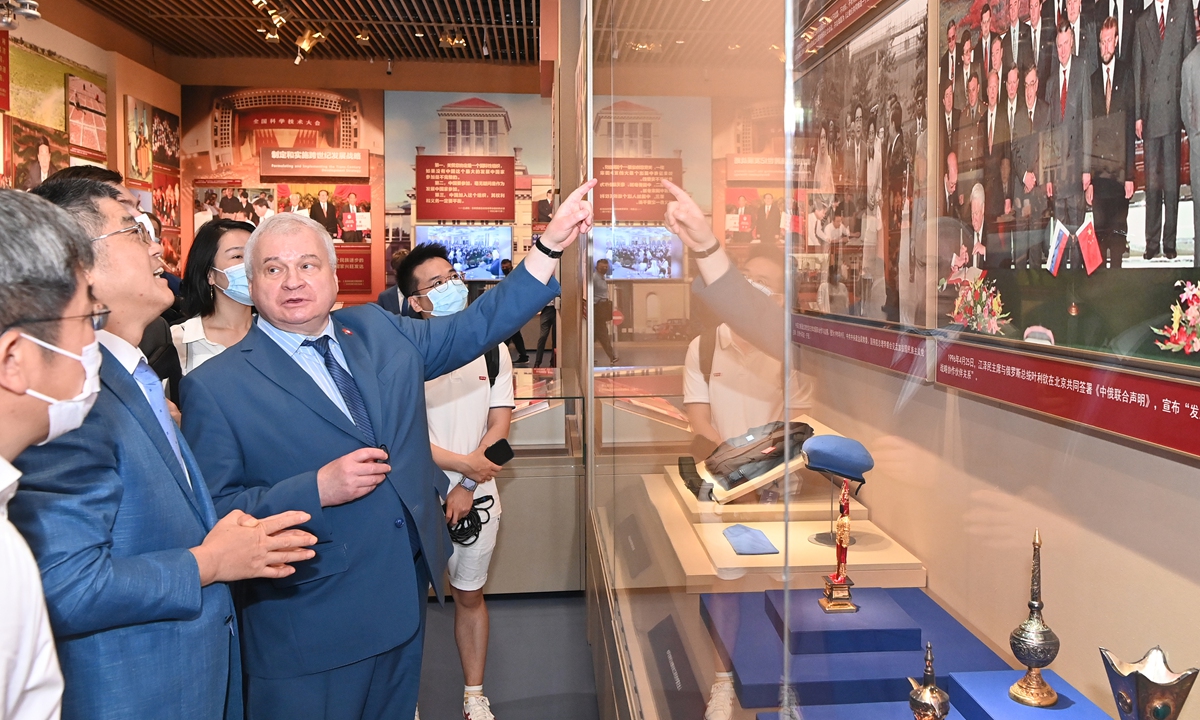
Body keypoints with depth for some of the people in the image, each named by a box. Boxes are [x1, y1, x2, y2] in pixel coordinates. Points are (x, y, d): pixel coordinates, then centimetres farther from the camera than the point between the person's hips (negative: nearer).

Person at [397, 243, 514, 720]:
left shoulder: (492, 351, 2)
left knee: (470, 595, 16)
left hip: (475, 498, 3)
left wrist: (466, 489, -8)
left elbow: (499, 426, 0)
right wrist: (465, 464, -12)